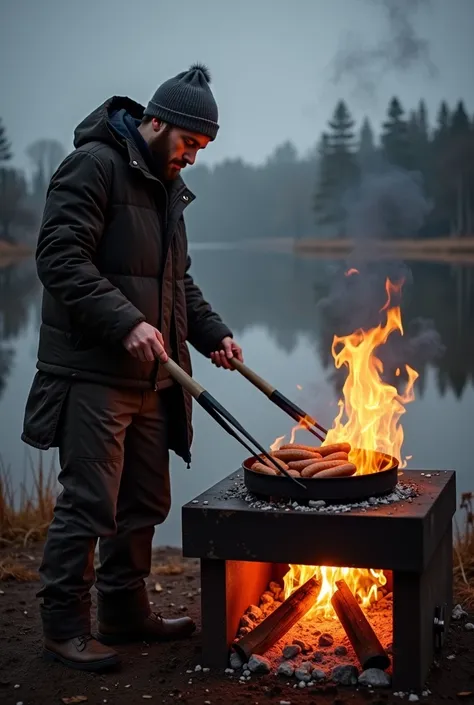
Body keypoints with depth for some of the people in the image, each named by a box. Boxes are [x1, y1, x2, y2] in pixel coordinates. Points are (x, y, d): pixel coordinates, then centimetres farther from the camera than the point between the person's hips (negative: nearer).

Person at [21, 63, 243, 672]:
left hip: (151, 378, 9)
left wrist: (211, 332, 9)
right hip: (93, 375, -9)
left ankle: (125, 612, 27)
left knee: (145, 503, 14)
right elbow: (60, 257, -20)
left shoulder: (166, 187, 19)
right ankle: (63, 627, 9)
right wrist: (126, 323, -27)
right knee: (89, 503, -5)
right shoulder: (94, 165, -9)